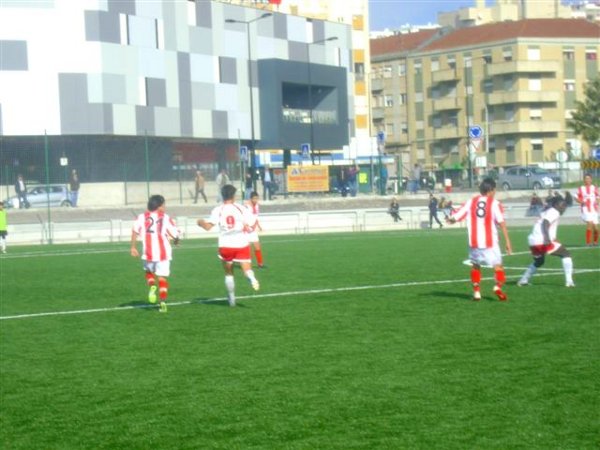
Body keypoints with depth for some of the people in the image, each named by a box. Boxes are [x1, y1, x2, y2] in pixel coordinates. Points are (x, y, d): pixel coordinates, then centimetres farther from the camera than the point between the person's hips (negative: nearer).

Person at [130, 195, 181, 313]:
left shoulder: (142, 217, 5)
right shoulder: (165, 217, 3)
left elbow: (135, 231, -9)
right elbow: (175, 233, -4)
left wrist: (133, 247, -4)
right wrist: (176, 240, 18)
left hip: (148, 253, 1)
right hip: (163, 253, -1)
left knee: (149, 272, 25)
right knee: (162, 278, 7)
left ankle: (152, 286, -3)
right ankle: (162, 302, -2)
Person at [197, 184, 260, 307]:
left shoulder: (217, 210, -2)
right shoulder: (241, 209, 1)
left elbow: (208, 226, -12)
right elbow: (251, 226, -3)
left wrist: (201, 222, 8)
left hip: (225, 245, 1)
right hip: (242, 244, -1)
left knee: (228, 273, 17)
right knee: (247, 269, -4)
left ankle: (231, 298, 21)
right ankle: (252, 278, -38)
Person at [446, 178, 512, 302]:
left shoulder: (471, 202, 4)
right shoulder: (494, 203, -5)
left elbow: (456, 216, 0)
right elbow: (501, 223, -14)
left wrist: (450, 220, 22)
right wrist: (507, 241, -14)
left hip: (474, 242, 3)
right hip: (490, 242, -3)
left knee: (475, 265, 20)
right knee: (497, 265, 1)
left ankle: (476, 291, 18)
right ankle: (498, 286, -22)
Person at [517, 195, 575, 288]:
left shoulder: (547, 211, 23)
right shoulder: (554, 212, -4)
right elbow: (545, 223, -20)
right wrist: (547, 237, -34)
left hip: (533, 241, 9)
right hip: (542, 241, -9)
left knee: (539, 261, 33)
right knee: (566, 255, 2)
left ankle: (523, 280, 29)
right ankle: (569, 281, -6)